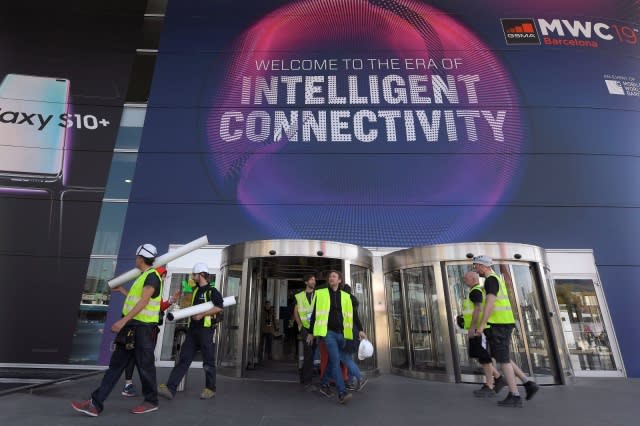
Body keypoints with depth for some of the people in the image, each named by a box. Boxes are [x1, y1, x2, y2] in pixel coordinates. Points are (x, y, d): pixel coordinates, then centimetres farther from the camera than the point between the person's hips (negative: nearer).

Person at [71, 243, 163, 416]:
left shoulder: (152, 276, -15)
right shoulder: (143, 277, 17)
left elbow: (144, 301, -25)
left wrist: (123, 320, -29)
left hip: (142, 328, -10)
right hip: (131, 327, 10)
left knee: (145, 366, 2)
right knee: (116, 364, 9)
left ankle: (151, 401, 17)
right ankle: (95, 404, 15)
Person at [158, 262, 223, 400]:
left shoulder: (212, 291, -9)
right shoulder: (195, 290, 16)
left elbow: (219, 308, -23)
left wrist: (201, 315, -22)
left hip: (206, 330, -7)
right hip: (192, 329, 7)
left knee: (208, 362, 4)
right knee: (184, 359, 3)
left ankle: (210, 389, 18)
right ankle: (170, 388, 4)